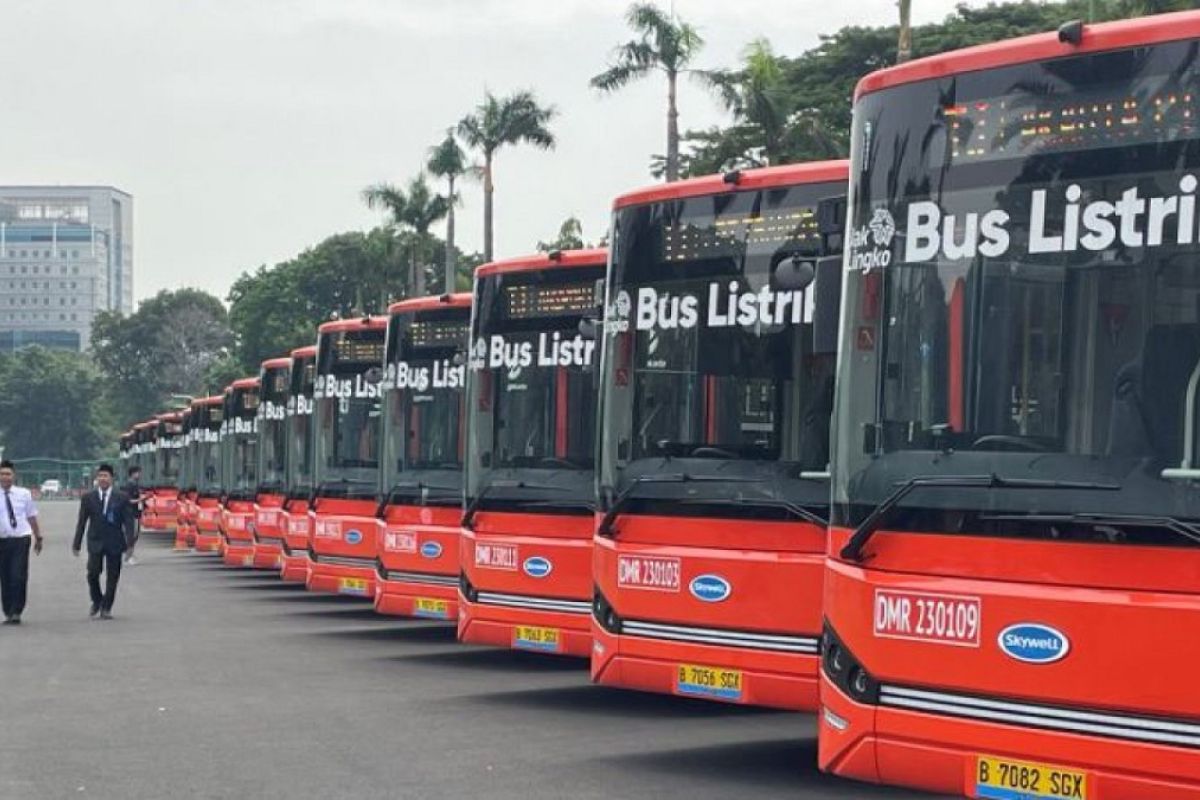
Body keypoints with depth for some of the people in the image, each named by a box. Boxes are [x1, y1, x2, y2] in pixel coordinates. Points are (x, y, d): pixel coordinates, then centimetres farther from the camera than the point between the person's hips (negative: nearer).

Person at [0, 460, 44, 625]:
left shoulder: (24, 494, 4)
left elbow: (32, 517, 11)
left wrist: (38, 537, 14)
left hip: (21, 539, -1)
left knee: (18, 577, -8)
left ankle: (16, 612, -1)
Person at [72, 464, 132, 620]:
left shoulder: (121, 497, 1)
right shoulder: (88, 498, 4)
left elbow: (127, 521, 0)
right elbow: (82, 522, 5)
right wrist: (77, 544, 2)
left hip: (114, 543, 0)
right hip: (95, 542, 0)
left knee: (112, 577, 2)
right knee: (92, 574, -8)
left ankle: (106, 608, 12)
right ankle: (96, 601, 16)